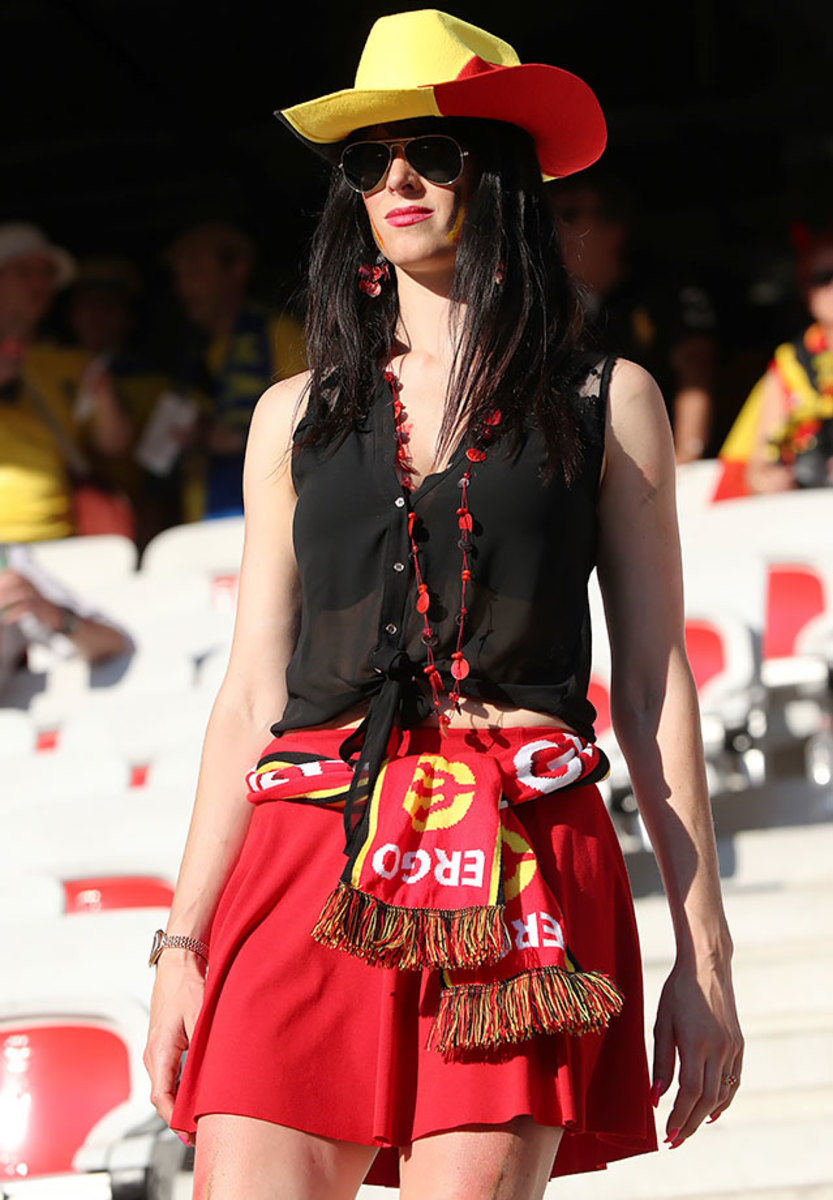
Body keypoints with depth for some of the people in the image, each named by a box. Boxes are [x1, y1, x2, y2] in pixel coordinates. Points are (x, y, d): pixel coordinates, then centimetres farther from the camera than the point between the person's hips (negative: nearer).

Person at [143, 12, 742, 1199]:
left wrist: (703, 942, 5)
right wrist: (182, 941, 10)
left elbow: (656, 680, 10)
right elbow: (251, 694, 16)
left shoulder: (604, 402, 12)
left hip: (520, 868, -2)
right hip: (312, 859, 2)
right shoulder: (299, 415, 17)